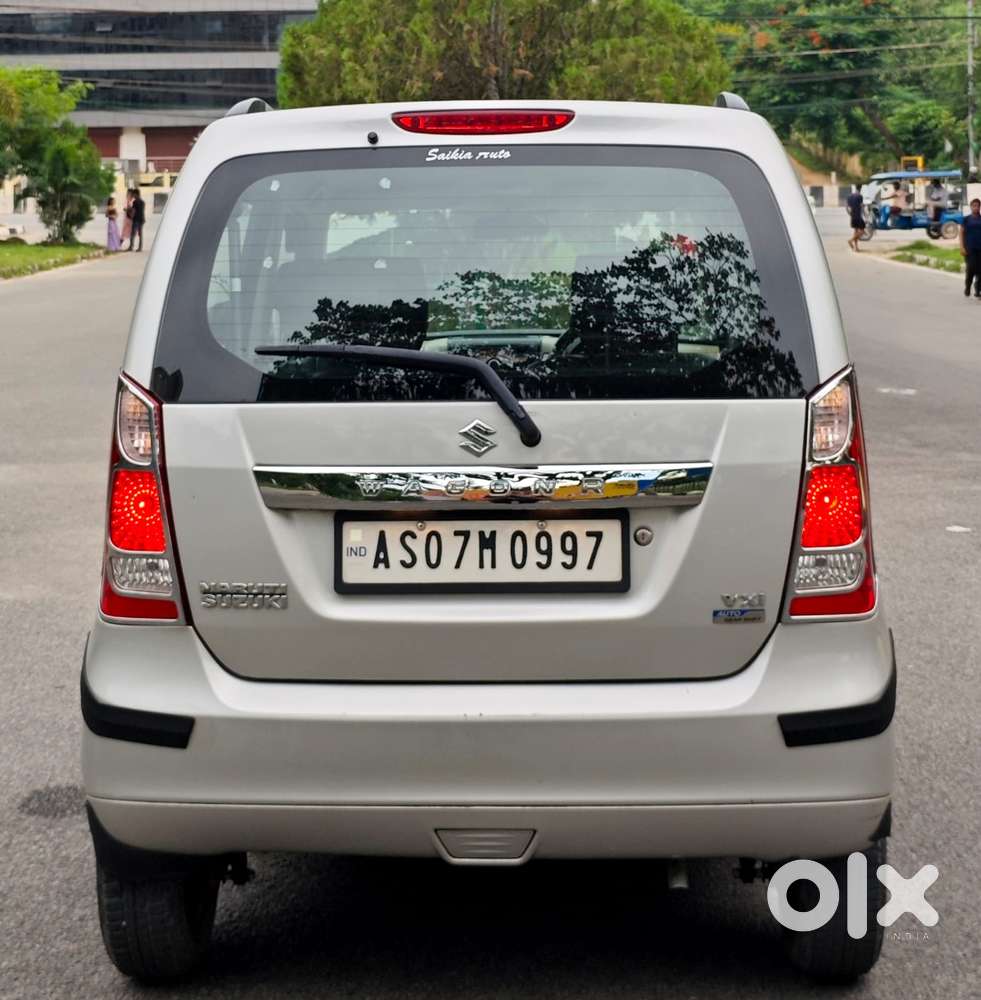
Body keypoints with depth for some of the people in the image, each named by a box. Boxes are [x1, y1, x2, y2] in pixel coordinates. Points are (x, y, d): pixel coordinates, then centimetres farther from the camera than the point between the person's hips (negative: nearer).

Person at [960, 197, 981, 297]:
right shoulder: (966, 219, 3)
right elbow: (961, 233, 3)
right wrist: (962, 247, -7)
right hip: (970, 248, -2)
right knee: (971, 268, -10)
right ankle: (967, 286, 14)